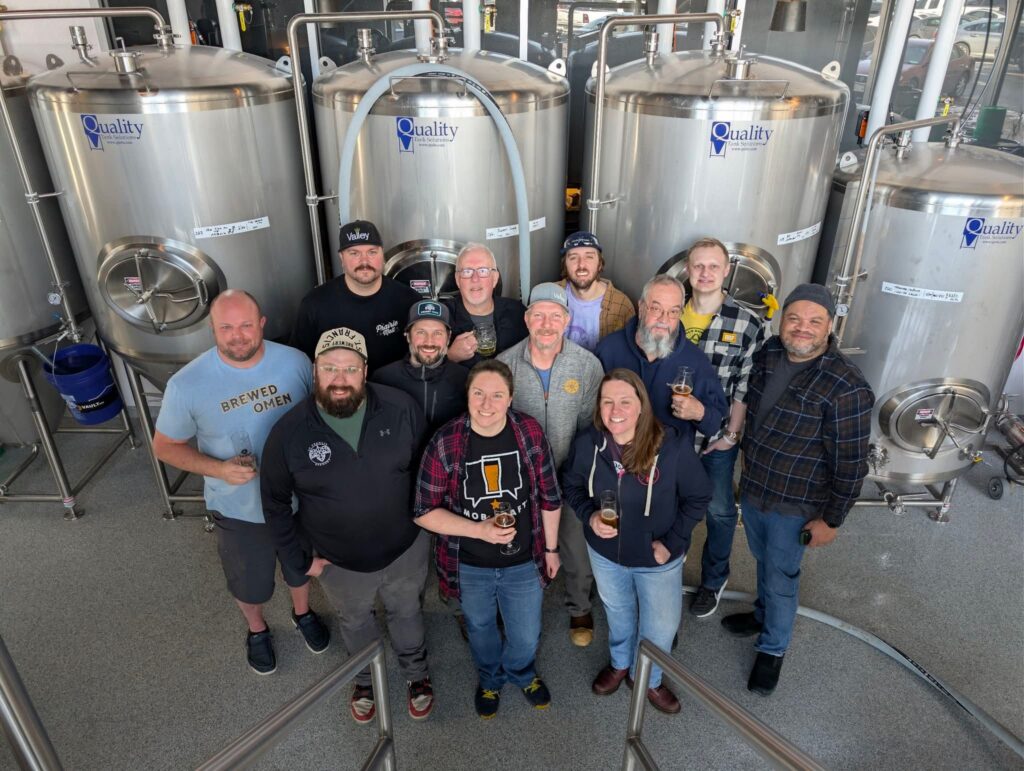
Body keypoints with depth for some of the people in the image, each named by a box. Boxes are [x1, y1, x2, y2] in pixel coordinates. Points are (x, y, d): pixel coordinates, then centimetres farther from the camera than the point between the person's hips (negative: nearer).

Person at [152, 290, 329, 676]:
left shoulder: (295, 362, -17)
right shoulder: (187, 384, -21)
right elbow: (164, 446, -9)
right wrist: (219, 468, -25)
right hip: (239, 510, -1)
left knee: (302, 566, 28)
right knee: (250, 584, 24)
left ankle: (302, 612, 60)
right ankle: (257, 629, 58)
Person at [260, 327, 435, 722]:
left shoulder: (401, 408, -21)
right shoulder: (288, 432, -21)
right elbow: (275, 503, -6)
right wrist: (300, 559, -4)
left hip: (406, 549, 0)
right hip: (339, 563, 0)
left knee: (407, 613, 27)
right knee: (355, 623, 28)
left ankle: (416, 673, 57)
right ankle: (365, 679, 59)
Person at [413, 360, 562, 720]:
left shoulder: (530, 431, -16)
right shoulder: (445, 443, -21)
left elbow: (549, 496, -3)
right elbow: (425, 512, -15)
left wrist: (551, 547, 5)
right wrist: (479, 530, -26)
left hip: (523, 562, 1)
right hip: (470, 566, -1)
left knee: (526, 636, 21)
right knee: (480, 628, 27)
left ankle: (522, 672, 59)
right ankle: (490, 678, 61)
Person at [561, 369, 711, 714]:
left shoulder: (674, 446, -27)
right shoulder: (587, 442, -20)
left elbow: (698, 498, -12)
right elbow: (571, 485, -1)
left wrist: (671, 541, -16)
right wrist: (589, 515, -19)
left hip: (658, 558, -2)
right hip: (606, 552, 2)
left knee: (661, 625, 19)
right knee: (618, 613, 29)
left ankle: (647, 678, 51)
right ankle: (620, 663, 60)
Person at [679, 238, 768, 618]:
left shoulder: (748, 325, -11)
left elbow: (746, 389, -8)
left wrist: (731, 434, -9)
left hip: (717, 437, -2)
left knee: (719, 511, 11)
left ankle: (713, 580, 36)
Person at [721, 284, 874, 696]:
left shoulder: (845, 388, -26)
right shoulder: (768, 353, -7)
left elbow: (850, 463, -19)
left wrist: (831, 519, -12)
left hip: (795, 505, -6)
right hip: (751, 488, 6)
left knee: (781, 577, 13)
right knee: (763, 561, 27)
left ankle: (772, 649, 37)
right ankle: (763, 614, 53)